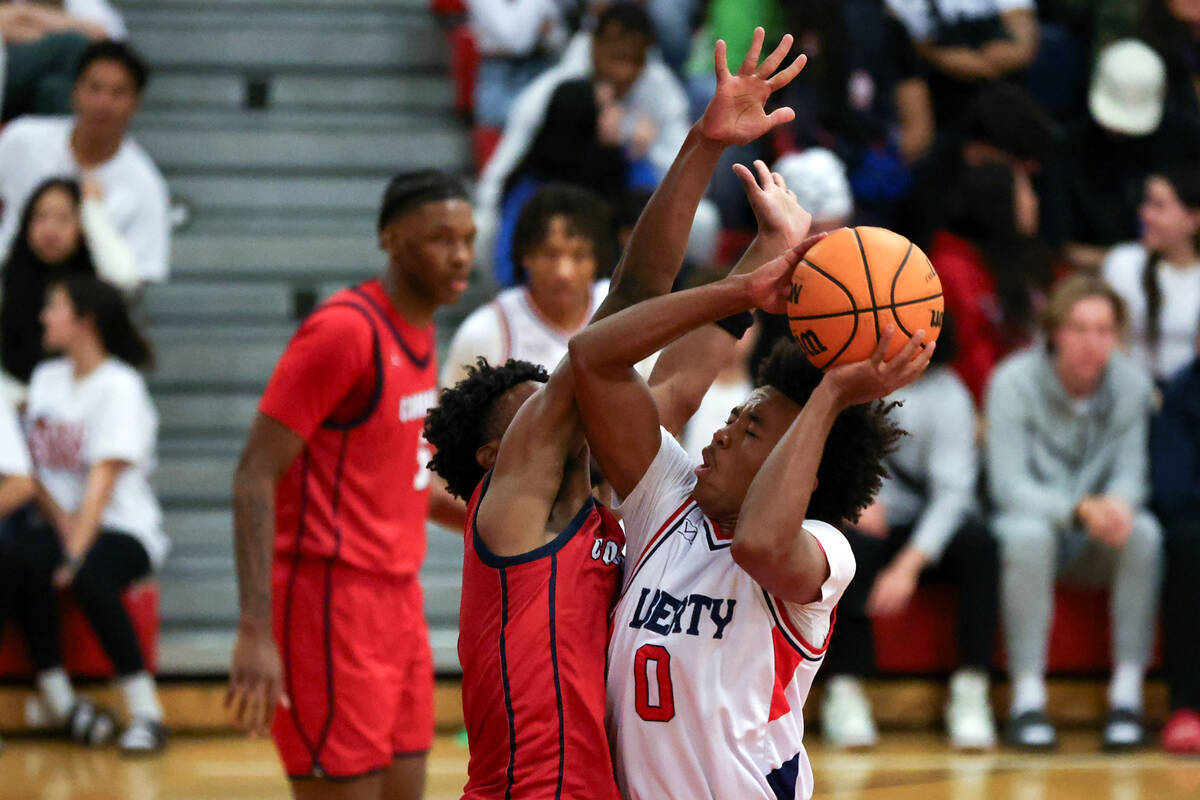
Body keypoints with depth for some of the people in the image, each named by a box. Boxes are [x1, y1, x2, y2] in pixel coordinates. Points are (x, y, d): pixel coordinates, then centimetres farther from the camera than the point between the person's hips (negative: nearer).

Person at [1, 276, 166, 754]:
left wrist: (77, 552, -26)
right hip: (57, 522, 5)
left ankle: (146, 714, -28)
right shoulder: (46, 378, 15)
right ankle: (57, 699, -23)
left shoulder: (120, 386, -7)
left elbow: (104, 477, -17)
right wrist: (59, 519, -10)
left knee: (89, 576, -37)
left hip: (123, 529, -5)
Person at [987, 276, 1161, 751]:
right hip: (1028, 514, -3)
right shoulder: (1014, 382, -15)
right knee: (1029, 533, -37)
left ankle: (1127, 693, -26)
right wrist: (1080, 509, -36)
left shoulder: (1131, 384, -6)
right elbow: (1009, 485, -19)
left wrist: (1117, 505, -33)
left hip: (1095, 542, 3)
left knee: (1144, 532, -29)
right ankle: (1027, 698, -34)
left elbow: (1130, 474, -7)